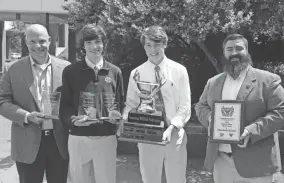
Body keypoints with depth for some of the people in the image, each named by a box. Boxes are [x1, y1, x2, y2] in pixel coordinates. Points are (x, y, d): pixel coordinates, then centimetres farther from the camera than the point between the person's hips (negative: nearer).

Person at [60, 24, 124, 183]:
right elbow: (64, 104, 1)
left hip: (107, 137, 1)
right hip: (78, 138, 0)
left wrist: (117, 115, -9)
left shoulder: (115, 72, 7)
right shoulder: (70, 71, 2)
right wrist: (73, 119, -18)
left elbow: (121, 102, 11)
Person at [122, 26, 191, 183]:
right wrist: (125, 122, -14)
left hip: (174, 136, 0)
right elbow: (131, 105, 7)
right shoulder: (137, 73, 2)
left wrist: (171, 128, -19)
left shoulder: (179, 70, -1)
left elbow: (185, 106, -4)